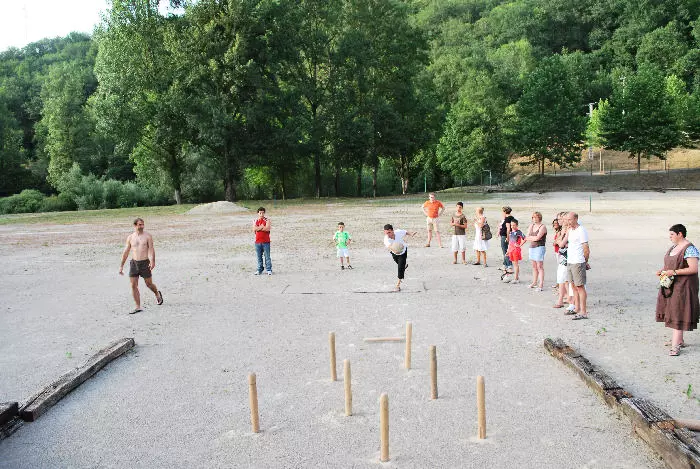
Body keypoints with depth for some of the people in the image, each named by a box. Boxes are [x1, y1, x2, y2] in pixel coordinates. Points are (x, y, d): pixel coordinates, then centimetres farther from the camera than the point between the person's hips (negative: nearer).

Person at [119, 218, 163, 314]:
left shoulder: (148, 236, -3)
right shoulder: (130, 237, 6)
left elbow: (151, 249, -12)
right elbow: (126, 252, 12)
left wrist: (153, 261, -27)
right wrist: (121, 266, 11)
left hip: (145, 263, -3)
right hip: (134, 263, 3)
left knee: (149, 284, 6)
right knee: (133, 286, -2)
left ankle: (158, 294, 38)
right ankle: (138, 307, 4)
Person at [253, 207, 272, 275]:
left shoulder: (267, 220, 0)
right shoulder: (255, 221, 10)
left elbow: (268, 228, -15)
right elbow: (254, 229, -6)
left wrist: (258, 228, -8)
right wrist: (262, 227, -10)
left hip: (266, 241, -3)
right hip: (257, 241, 3)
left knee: (267, 256, -1)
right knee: (259, 257, 9)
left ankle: (269, 270, 5)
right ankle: (259, 270, 17)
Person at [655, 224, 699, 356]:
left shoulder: (689, 249, -16)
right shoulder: (674, 247, 12)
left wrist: (674, 272, -25)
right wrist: (662, 271, 2)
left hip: (683, 286, -9)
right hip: (671, 285, 9)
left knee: (678, 314, -8)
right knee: (672, 311, 12)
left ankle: (675, 346, -7)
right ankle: (680, 340, 24)